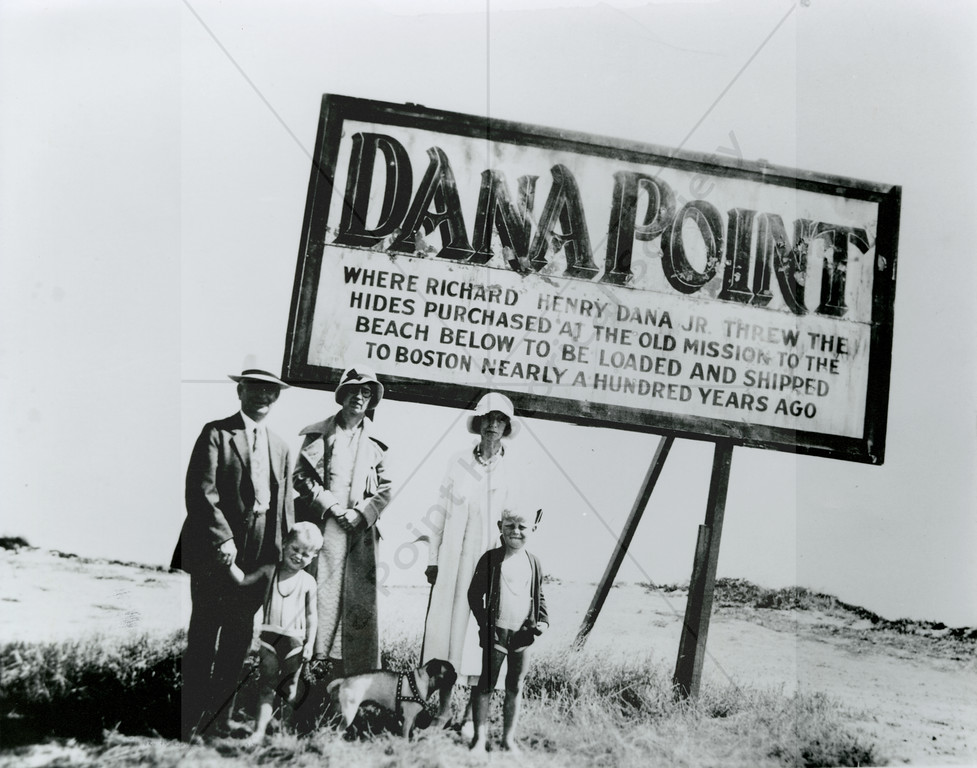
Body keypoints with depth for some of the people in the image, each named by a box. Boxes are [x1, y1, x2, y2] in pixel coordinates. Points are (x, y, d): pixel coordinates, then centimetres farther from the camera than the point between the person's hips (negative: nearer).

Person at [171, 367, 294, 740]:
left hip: (259, 555, 6)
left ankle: (220, 717, 18)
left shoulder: (280, 447, 16)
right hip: (216, 549, -6)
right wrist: (222, 539, -16)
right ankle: (190, 720, 4)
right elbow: (200, 491, -10)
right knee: (203, 638, -2)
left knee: (239, 639, 10)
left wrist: (285, 554, 9)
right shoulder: (216, 433, -2)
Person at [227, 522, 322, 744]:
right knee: (266, 684, -3)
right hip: (269, 637, 0)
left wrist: (309, 643, 1)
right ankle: (259, 730, -4)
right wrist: (229, 561, -12)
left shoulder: (308, 582, 1)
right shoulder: (269, 572, 4)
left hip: (294, 640, 0)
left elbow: (311, 615, 4)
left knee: (289, 688, 7)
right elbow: (243, 579, 1)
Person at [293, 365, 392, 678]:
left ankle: (360, 673, 3)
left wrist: (362, 512, -5)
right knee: (323, 593, -6)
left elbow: (385, 489, 10)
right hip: (324, 525, -2)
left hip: (361, 528, 2)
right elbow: (301, 475, 1)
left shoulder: (375, 442, 12)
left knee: (361, 600, 0)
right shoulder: (320, 433, 6)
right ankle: (319, 664, 0)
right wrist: (331, 505, -7)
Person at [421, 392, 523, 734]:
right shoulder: (458, 464, 4)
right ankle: (444, 707, 16)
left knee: (478, 631, 0)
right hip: (452, 562, 1)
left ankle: (472, 714, 7)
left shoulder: (509, 475, 1)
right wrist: (433, 559, 5)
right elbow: (439, 513, 7)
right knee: (444, 624, 3)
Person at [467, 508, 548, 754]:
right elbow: (475, 593, -2)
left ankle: (509, 738, 20)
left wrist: (543, 619, 2)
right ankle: (479, 738, 9)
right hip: (497, 631, -4)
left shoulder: (533, 562, 9)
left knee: (515, 687, 10)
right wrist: (485, 623, -10)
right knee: (486, 685, 1)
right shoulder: (491, 559, -3)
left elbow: (539, 596, 18)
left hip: (523, 633, 4)